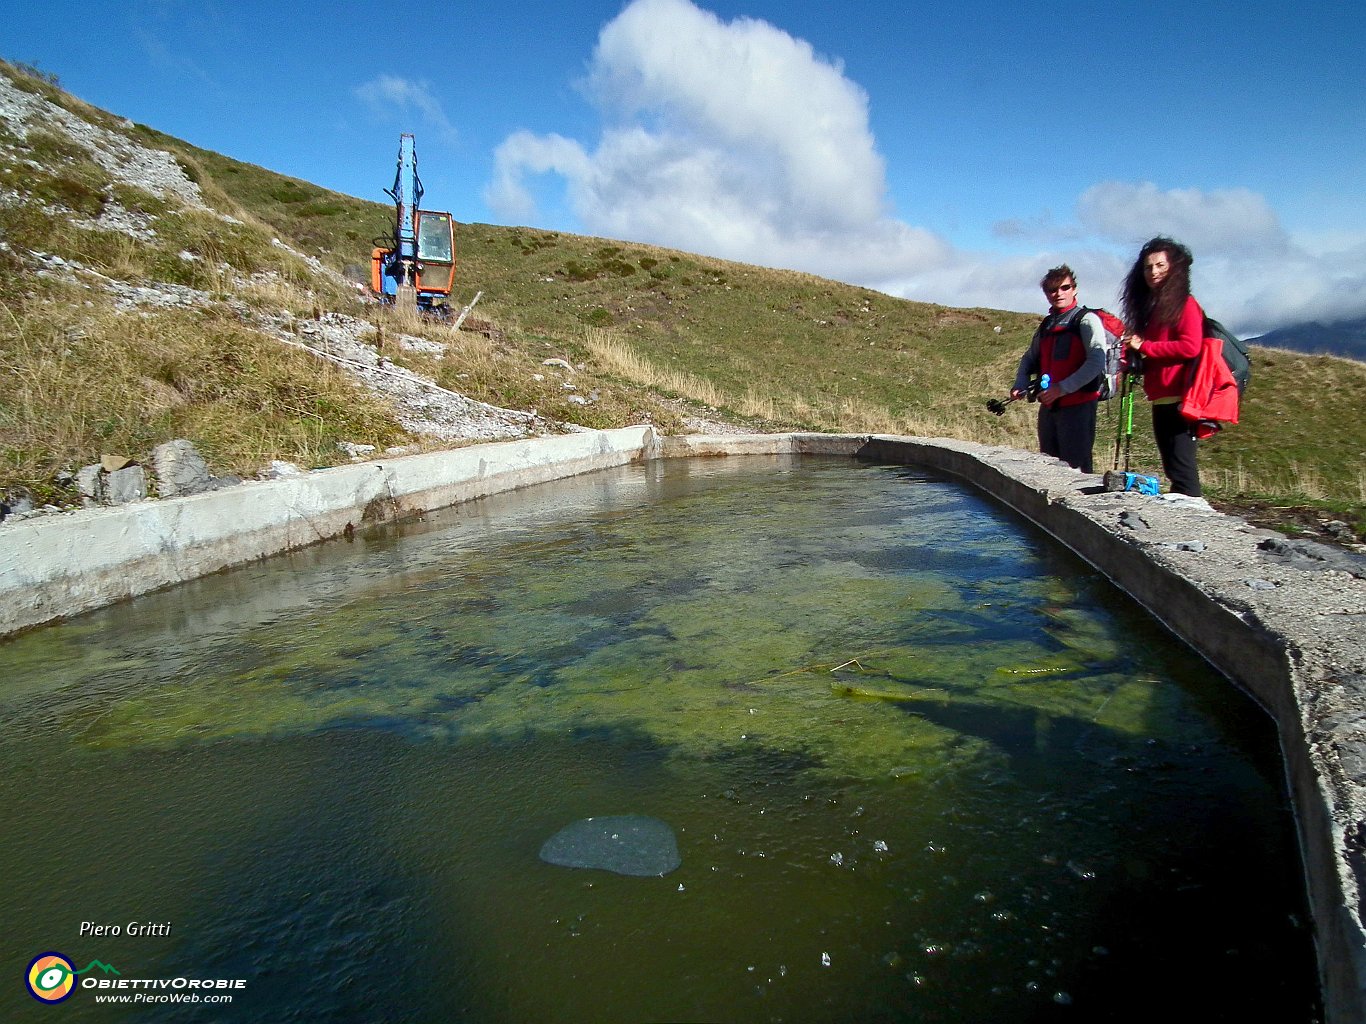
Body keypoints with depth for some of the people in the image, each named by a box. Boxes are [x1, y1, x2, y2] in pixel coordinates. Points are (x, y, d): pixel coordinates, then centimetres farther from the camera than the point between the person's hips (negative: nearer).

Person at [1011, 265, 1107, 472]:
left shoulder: (1086, 319, -5)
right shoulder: (1046, 325, 17)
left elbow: (1097, 360, -16)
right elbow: (1029, 358, 23)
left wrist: (1063, 388, -23)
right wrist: (1020, 384, 3)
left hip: (1078, 405, -7)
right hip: (1048, 406, 7)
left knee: (1076, 468, -8)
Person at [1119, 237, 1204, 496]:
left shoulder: (1185, 304, -4)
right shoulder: (1152, 308, 22)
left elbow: (1190, 347, -17)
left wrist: (1144, 346, -12)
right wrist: (1135, 361, 9)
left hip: (1179, 400, -9)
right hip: (1161, 401, 9)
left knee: (1182, 470, -10)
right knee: (1173, 470, 11)